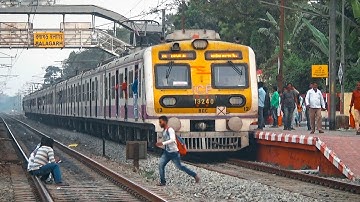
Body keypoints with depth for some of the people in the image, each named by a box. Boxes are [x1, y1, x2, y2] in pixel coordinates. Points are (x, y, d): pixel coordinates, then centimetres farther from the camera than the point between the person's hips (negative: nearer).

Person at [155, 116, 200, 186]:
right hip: (167, 152, 8)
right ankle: (163, 182, -4)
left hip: (174, 152, -8)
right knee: (161, 164, -8)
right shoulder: (163, 132, 11)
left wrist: (162, 143, -30)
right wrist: (159, 145, 6)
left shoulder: (170, 130, -14)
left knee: (179, 166, 0)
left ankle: (195, 175, 13)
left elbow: (173, 140, -30)